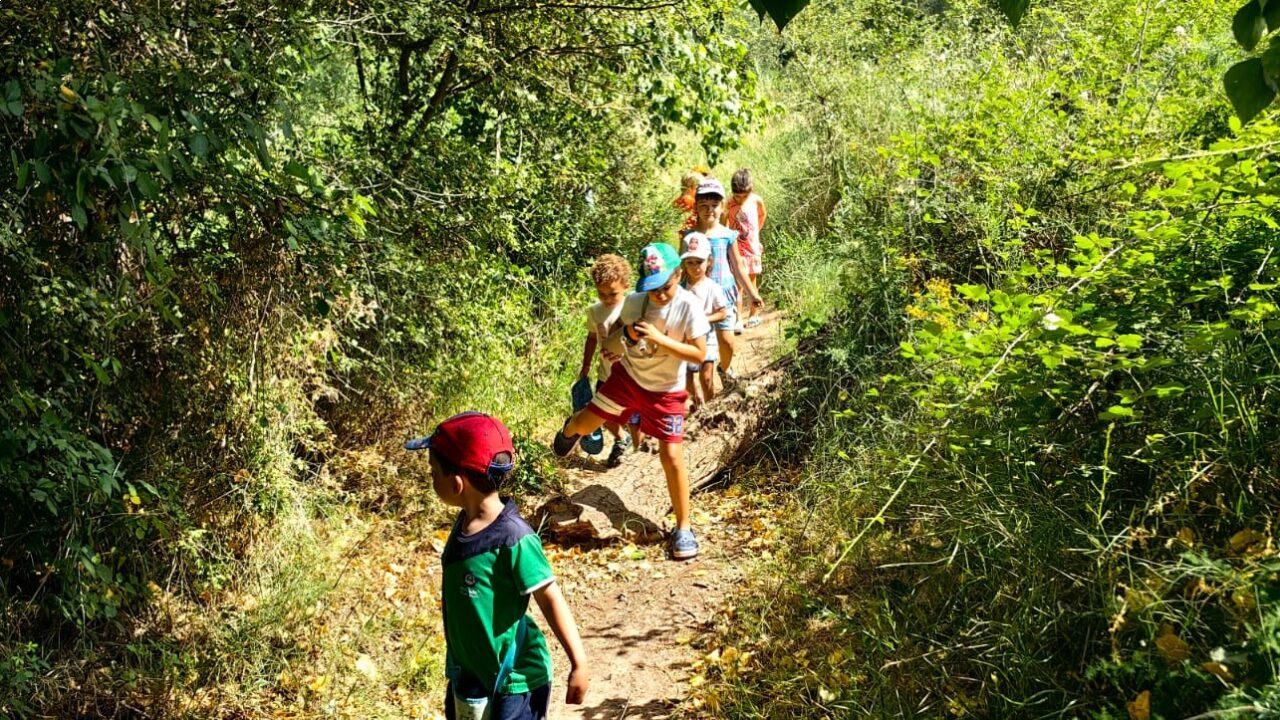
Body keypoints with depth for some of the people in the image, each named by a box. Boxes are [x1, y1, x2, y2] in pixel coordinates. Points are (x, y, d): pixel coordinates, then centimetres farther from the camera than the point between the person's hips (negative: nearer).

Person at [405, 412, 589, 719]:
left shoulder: (513, 539, -27)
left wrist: (578, 663, -21)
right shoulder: (465, 523, -3)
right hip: (468, 672, 8)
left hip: (514, 679, -8)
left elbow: (551, 600, -21)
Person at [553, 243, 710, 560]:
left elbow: (699, 354, -23)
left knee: (672, 456, -8)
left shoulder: (688, 306, -23)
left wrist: (659, 338, -33)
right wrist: (627, 334, -21)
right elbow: (613, 341, 3)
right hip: (628, 376, 3)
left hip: (665, 390, -3)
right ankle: (570, 428, 53)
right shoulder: (634, 301, -13)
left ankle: (683, 528, 6)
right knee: (587, 422, 11)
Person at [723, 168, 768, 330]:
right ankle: (738, 320, -4)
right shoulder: (729, 204, -13)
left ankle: (753, 314, 27)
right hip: (736, 248, -2)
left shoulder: (756, 200, -7)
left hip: (752, 246, 2)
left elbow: (762, 215, 13)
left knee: (752, 282, 14)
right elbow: (724, 225, -8)